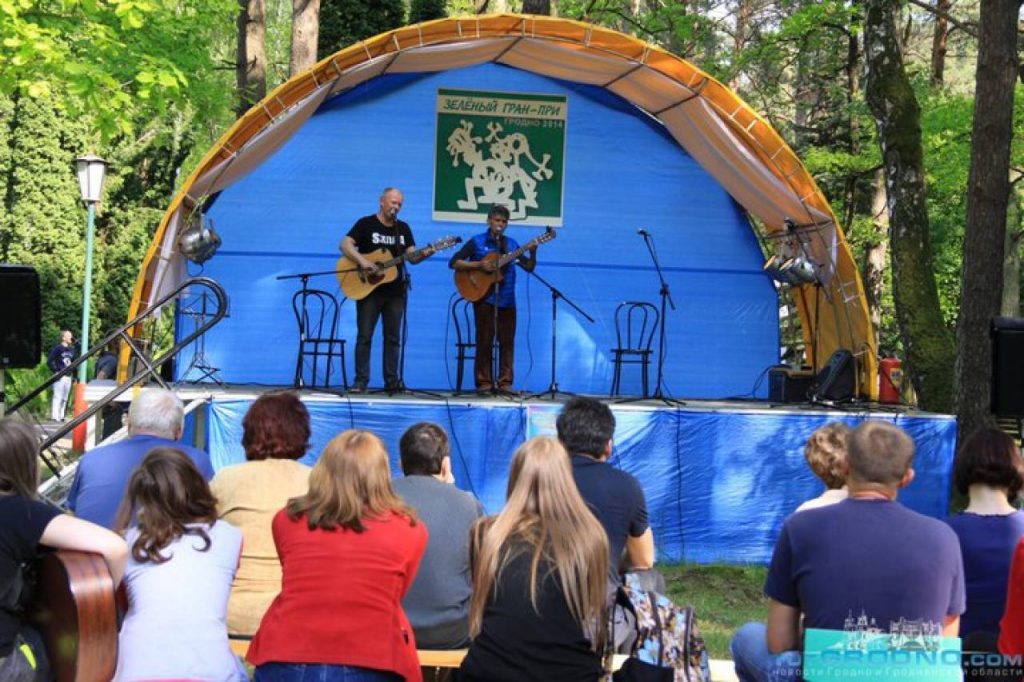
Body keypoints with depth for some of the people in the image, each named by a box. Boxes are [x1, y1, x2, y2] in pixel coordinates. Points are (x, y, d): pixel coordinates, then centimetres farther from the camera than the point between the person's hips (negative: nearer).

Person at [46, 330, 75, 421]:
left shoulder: (71, 349, 13)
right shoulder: (57, 348, -7)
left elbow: (74, 361, 20)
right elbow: (49, 361, -11)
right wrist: (56, 372, -13)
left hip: (68, 377, 7)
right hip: (60, 377, -7)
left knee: (65, 398, 10)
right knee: (58, 397, -8)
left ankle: (61, 416, 17)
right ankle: (55, 416, -7)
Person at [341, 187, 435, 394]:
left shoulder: (403, 228, 12)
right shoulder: (366, 224, -2)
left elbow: (411, 256, 8)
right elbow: (345, 244, -11)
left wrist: (423, 254, -14)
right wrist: (362, 260, -25)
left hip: (395, 292, 5)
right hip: (369, 290, -4)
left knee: (393, 337, 6)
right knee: (364, 336, -3)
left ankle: (392, 381, 11)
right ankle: (361, 381, -1)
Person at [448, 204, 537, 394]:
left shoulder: (511, 243, 11)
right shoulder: (477, 242, 0)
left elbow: (529, 267, 10)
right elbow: (453, 263, -6)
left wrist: (532, 253, -10)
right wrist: (479, 265, -16)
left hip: (507, 300, 4)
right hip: (484, 298, -4)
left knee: (507, 341, 2)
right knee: (484, 340, -1)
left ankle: (505, 382, 7)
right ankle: (484, 382, 5)